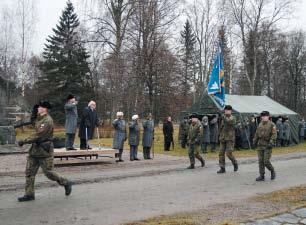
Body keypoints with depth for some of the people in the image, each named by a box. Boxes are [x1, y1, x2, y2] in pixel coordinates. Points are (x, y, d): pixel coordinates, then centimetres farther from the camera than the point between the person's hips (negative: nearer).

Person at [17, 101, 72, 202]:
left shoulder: (47, 121, -17)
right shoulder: (39, 119, 14)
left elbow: (38, 135, -23)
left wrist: (24, 141, -19)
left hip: (44, 151, -9)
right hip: (35, 149, 9)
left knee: (48, 172, -3)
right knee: (29, 172, 6)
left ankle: (66, 183, 16)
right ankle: (29, 194, 12)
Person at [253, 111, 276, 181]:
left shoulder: (272, 125, -9)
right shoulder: (261, 124, 9)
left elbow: (274, 135, -15)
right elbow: (257, 133, 20)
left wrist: (271, 143, -25)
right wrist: (255, 140, 24)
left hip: (268, 146, -6)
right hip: (260, 145, 6)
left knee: (266, 161, -9)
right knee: (261, 161, 3)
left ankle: (272, 171, 18)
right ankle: (261, 176, 7)